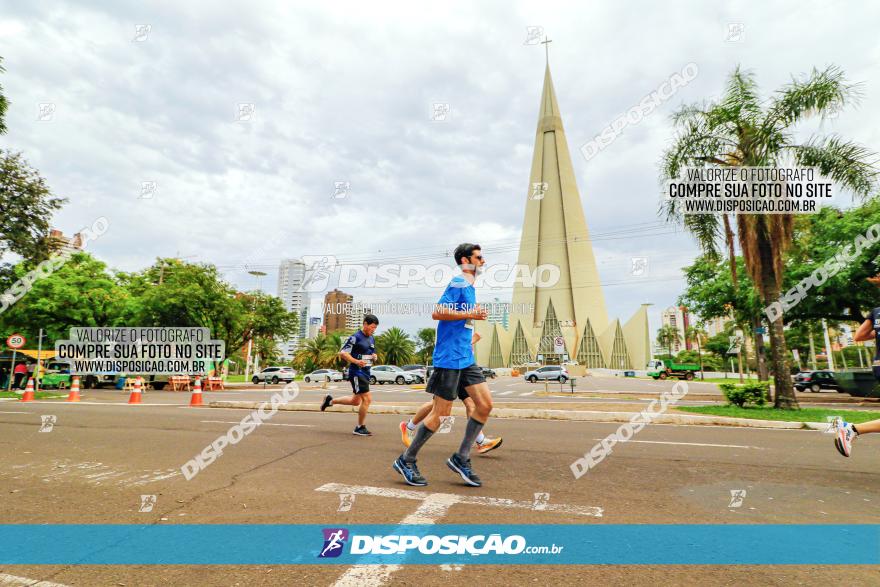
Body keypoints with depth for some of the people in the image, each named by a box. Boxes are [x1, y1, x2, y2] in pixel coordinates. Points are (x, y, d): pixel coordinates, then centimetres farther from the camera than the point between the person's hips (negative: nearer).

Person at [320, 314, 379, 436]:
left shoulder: (372, 339, 14)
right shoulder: (355, 338, -12)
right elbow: (342, 353, -15)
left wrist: (374, 356, 2)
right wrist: (356, 361, -26)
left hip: (366, 372, 9)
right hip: (356, 372, -9)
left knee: (355, 401, 17)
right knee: (367, 399, -11)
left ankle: (330, 401, 35)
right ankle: (360, 428, 3)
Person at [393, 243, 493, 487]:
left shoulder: (469, 286, 19)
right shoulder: (458, 283, -10)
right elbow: (437, 312, -20)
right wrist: (471, 314, -17)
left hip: (466, 358, 9)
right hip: (450, 357, -9)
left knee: (485, 404, 2)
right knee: (440, 413, -2)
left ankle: (461, 458, 13)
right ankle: (406, 461, 14)